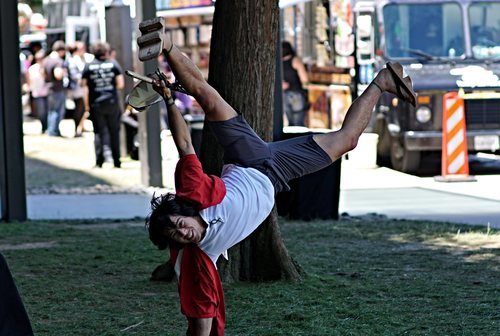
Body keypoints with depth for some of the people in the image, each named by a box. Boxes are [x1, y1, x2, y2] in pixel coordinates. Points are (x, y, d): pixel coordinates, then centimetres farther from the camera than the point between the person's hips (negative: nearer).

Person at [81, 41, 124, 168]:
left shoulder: (88, 67, 1)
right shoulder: (113, 64, 1)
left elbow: (84, 86, -2)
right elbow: (121, 84, -3)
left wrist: (87, 105, 3)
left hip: (95, 104, 0)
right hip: (113, 103, 0)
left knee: (99, 132, 4)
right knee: (114, 132, 8)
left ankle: (99, 161, -7)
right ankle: (116, 161, 9)